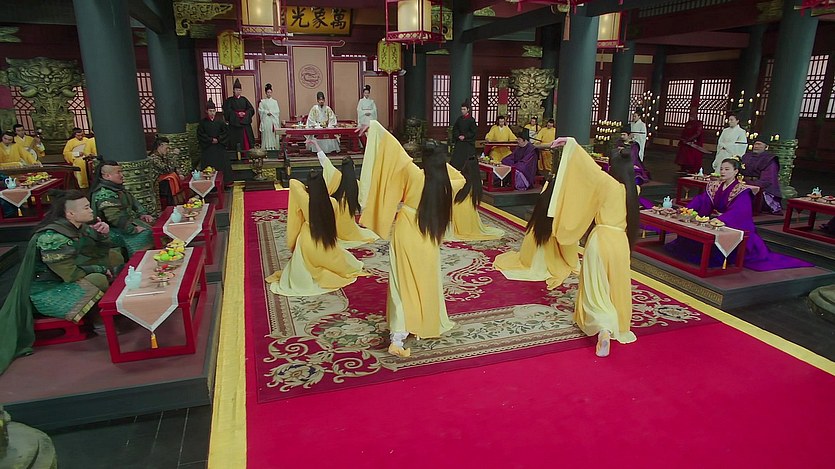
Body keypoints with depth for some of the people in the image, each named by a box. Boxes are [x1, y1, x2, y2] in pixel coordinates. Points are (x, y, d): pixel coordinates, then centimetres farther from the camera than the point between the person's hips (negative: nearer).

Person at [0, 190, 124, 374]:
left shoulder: (79, 227, -2)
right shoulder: (52, 238, -27)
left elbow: (102, 254, 7)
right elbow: (71, 274, -28)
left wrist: (103, 235, -12)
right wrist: (101, 270, -15)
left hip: (67, 278, 9)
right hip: (46, 291, -9)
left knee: (115, 257, 3)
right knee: (98, 281, -32)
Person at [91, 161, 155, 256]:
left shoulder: (117, 187, 12)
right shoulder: (103, 194, -20)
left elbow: (132, 201, 23)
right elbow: (115, 218, -28)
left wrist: (142, 214, 7)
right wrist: (134, 230, -25)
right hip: (117, 230, -11)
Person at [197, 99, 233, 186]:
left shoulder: (219, 121, 1)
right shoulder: (202, 122, -2)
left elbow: (226, 132, 2)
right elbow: (200, 134, -3)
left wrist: (218, 139, -9)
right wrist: (211, 140, -11)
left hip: (219, 147, 1)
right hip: (207, 148, -1)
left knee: (223, 163, 4)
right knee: (210, 165, -1)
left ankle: (227, 181, 11)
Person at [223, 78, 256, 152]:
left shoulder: (244, 99, 13)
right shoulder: (229, 100, 3)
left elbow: (251, 109, 6)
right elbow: (227, 111, -6)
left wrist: (245, 113, -11)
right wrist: (237, 114, -14)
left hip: (245, 123, 3)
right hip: (235, 123, -3)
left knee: (247, 140, 1)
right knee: (238, 143, -6)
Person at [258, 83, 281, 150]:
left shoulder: (274, 102, 12)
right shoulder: (262, 102, 8)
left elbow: (277, 111, 5)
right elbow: (260, 110, 0)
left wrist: (271, 112, -8)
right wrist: (267, 112, -12)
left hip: (274, 121, 1)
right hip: (266, 121, -1)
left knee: (273, 134, -3)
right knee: (266, 134, -6)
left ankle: (274, 147, -1)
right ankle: (267, 148, -5)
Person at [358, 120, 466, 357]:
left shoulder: (416, 175, -13)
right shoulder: (446, 185, -3)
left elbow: (397, 151, -16)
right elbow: (460, 179, 21)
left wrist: (376, 127, -8)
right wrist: (441, 162, 14)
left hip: (406, 236, -2)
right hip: (429, 242, 2)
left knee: (404, 285, 1)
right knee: (426, 284, 19)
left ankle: (398, 338, -4)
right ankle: (428, 324, 34)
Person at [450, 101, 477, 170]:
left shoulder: (471, 120, -7)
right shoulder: (459, 119, 6)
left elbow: (473, 132, -8)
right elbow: (455, 129, 10)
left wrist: (465, 136, -14)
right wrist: (458, 136, -7)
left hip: (468, 143, -4)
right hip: (459, 142, 4)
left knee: (467, 160, -2)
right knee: (456, 158, 1)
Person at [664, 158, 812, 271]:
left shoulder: (742, 191, -13)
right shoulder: (714, 186, 5)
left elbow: (737, 213, -27)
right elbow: (700, 201, -6)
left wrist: (720, 219, -43)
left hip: (736, 229, -6)